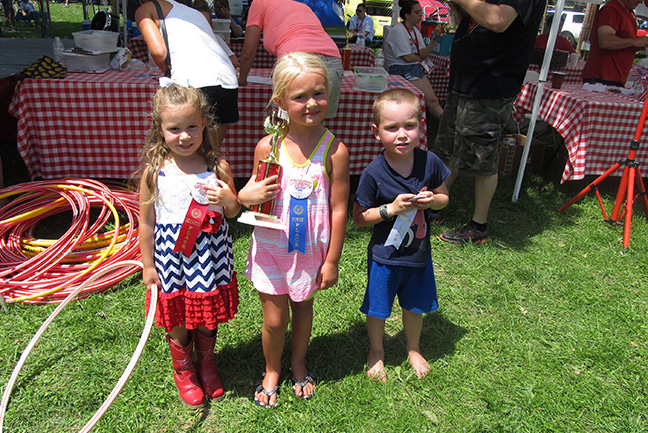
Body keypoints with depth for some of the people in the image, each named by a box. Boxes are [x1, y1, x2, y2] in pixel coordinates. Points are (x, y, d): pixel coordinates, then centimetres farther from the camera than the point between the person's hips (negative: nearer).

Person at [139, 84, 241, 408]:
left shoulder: (218, 168, -9)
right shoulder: (154, 172, -11)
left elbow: (234, 212, 2)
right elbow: (147, 222, -2)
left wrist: (228, 200, -22)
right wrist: (148, 266, 3)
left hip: (210, 256, 1)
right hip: (171, 257, -1)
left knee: (208, 314, 18)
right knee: (177, 320, 15)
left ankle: (207, 364, 47)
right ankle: (183, 370, 44)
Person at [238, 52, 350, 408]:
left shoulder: (334, 150, -15)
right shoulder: (267, 146, -11)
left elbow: (338, 210, -10)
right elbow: (252, 191, 4)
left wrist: (332, 261, -6)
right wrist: (248, 196, -21)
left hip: (311, 249, 0)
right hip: (270, 248, 0)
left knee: (302, 307, 21)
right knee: (274, 319, 11)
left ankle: (298, 362, 49)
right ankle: (271, 370, 41)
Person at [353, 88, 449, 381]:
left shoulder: (429, 162, -11)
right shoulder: (374, 173, -20)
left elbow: (444, 197, 5)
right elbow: (359, 217, -13)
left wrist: (431, 200, -18)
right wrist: (391, 209, -26)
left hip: (419, 253, 3)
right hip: (385, 255, -3)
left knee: (415, 306, 22)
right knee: (377, 308, 14)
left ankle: (413, 349, 50)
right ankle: (376, 351, 44)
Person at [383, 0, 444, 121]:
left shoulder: (415, 31, 14)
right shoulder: (398, 31, -11)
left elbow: (423, 55, 5)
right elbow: (408, 57, -15)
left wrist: (434, 39, -8)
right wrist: (420, 58, 5)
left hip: (416, 69, 8)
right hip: (401, 70, -8)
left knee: (434, 101, -6)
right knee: (431, 100, -15)